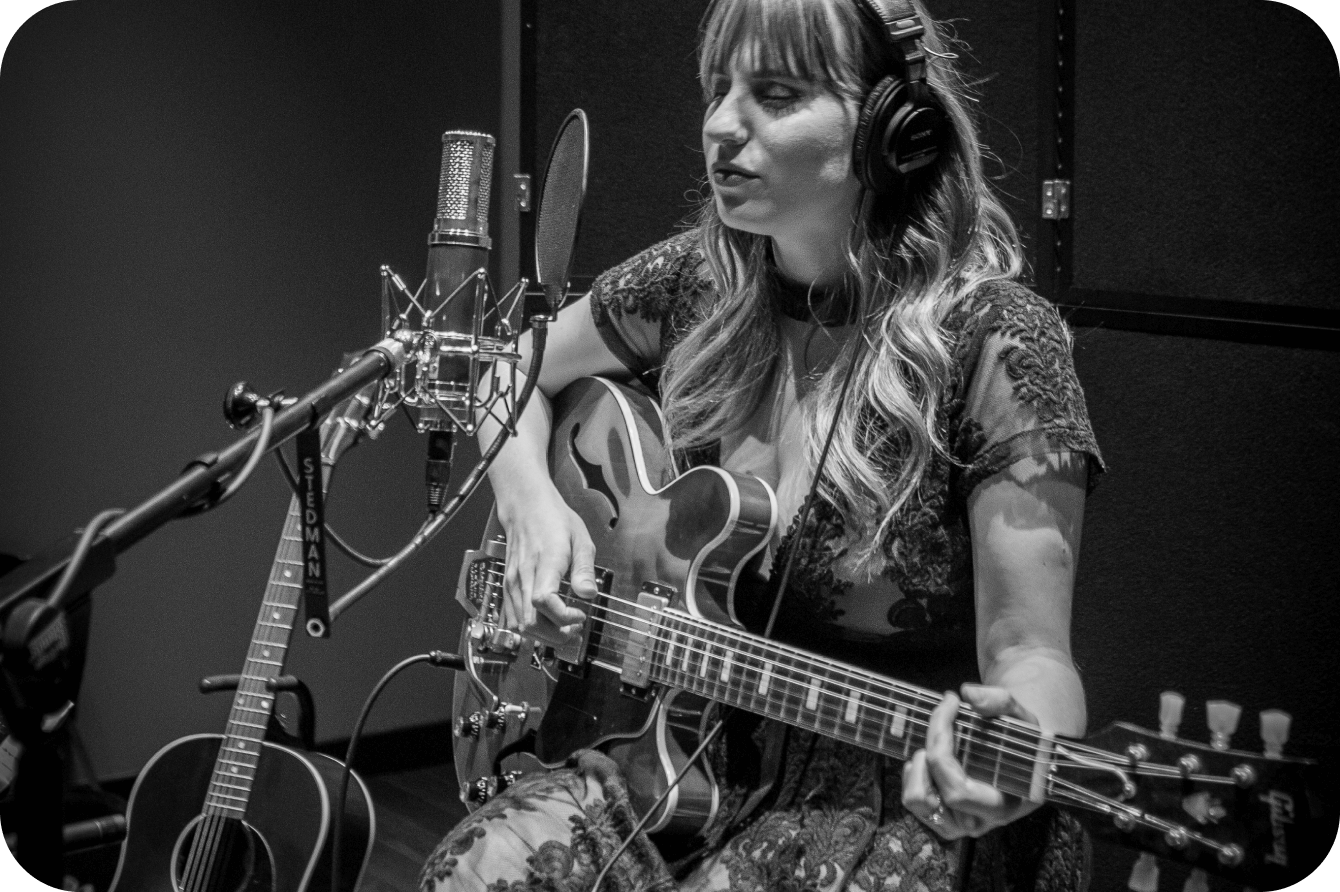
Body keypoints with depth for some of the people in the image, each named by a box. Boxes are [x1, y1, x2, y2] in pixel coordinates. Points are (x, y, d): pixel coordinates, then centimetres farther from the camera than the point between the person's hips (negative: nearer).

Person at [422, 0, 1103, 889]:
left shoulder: (995, 344, -16)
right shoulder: (699, 279, -1)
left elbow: (1028, 650, -16)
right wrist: (532, 503, -4)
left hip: (910, 794, -4)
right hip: (686, 753, 5)